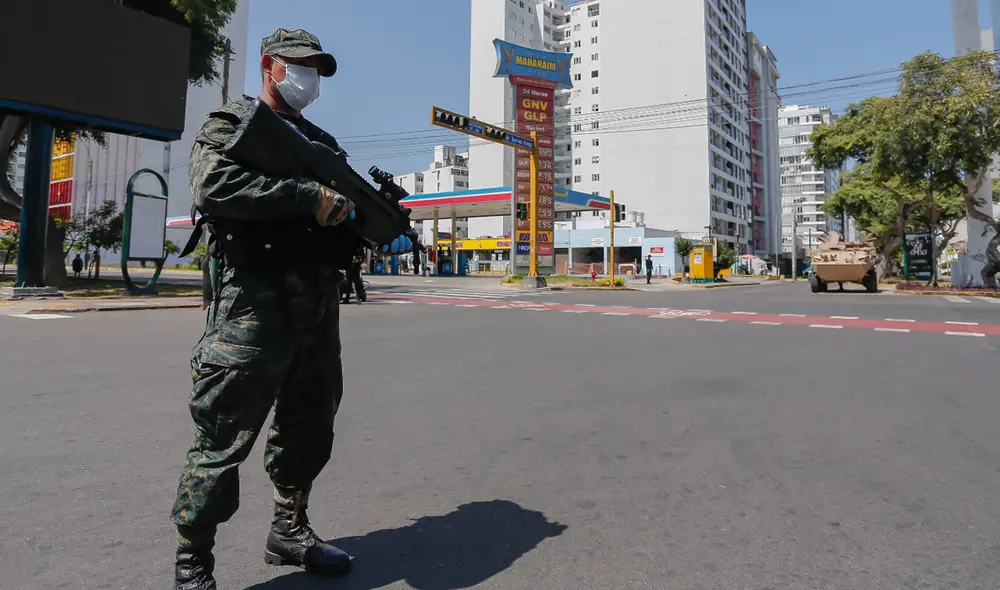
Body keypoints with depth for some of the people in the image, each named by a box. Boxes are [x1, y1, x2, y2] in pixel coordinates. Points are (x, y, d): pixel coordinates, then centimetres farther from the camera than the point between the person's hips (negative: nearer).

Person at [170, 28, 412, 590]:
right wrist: (309, 195, -19)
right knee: (223, 439, -1)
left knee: (310, 430, 15)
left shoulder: (323, 142, 22)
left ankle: (290, 532, 34)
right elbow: (217, 186, -18)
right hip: (253, 306, -7)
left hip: (319, 310, 7)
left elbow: (345, 216, 22)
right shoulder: (230, 124, 3)